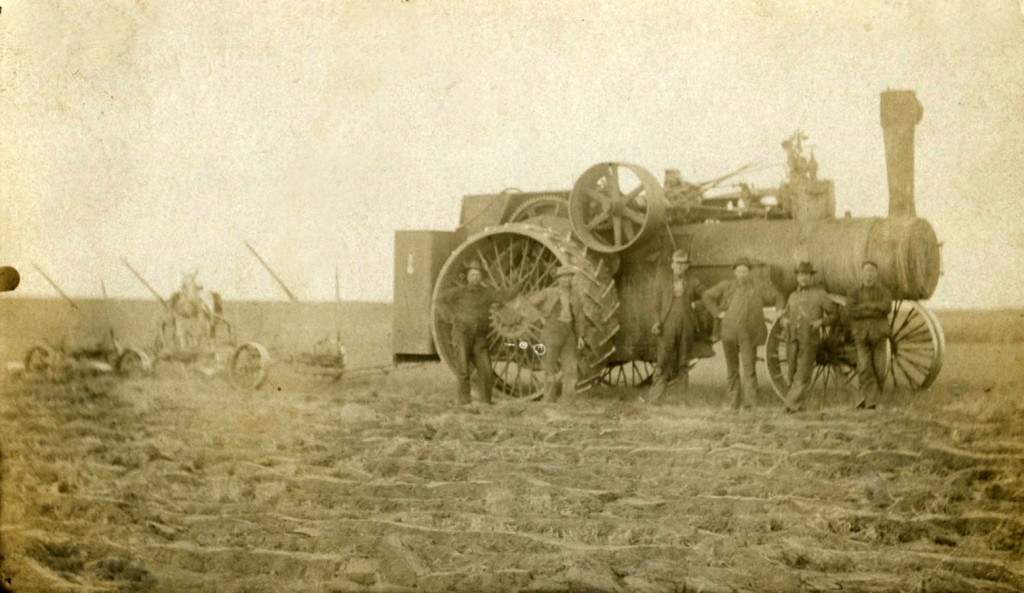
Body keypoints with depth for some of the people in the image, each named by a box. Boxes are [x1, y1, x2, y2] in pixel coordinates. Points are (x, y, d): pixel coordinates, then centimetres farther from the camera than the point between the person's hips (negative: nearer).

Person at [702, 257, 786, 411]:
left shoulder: (759, 287, 5)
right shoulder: (726, 286, 7)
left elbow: (778, 297, 14)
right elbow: (707, 296, 15)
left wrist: (779, 312, 0)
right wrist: (718, 312, 5)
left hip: (748, 335, -3)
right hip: (729, 334, 3)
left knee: (748, 368, -13)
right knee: (732, 369, 10)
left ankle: (750, 401, -15)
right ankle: (734, 402, 18)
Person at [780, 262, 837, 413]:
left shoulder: (820, 294, 3)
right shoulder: (793, 296, 15)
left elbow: (834, 314, 5)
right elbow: (786, 314, 27)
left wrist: (821, 321, -12)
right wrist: (784, 320, 3)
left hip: (809, 339, -5)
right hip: (792, 339, 5)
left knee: (802, 373, -10)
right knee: (793, 374, 5)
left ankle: (792, 402, -14)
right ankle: (798, 404, 14)